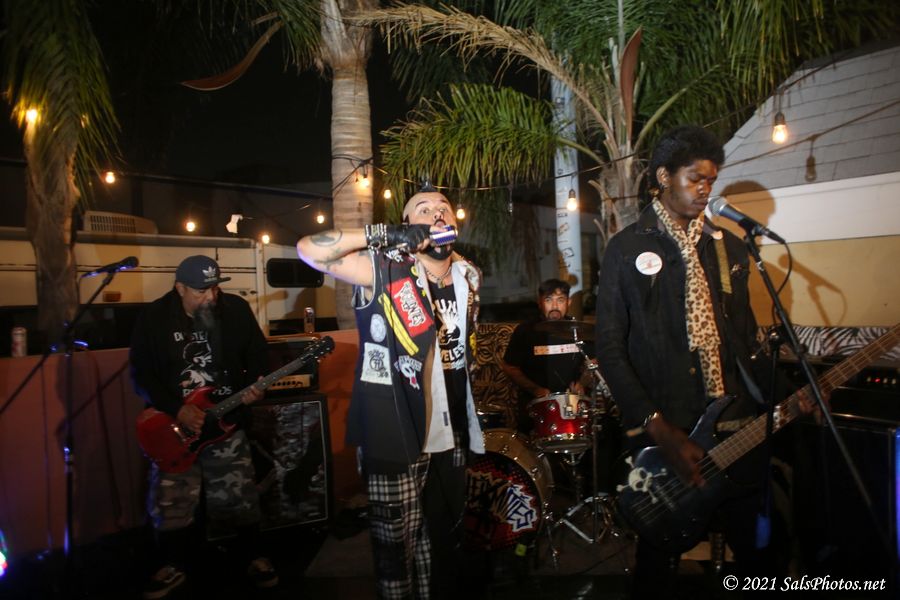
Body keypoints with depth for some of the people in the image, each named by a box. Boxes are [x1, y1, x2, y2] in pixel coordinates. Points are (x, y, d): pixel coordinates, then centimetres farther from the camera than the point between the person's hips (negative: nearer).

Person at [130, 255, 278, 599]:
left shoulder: (237, 309, -5)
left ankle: (254, 558, 25)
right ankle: (172, 566, 30)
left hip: (226, 420, 0)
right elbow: (141, 376, -7)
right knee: (171, 503, 7)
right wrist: (176, 409, -18)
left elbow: (258, 356, 3)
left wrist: (254, 386, -16)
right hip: (173, 424, 0)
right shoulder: (153, 319, -7)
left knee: (239, 499, 5)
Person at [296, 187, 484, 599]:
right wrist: (383, 235, -25)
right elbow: (308, 249, -19)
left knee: (446, 535, 21)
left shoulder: (469, 276, 7)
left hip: (450, 433, 6)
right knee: (397, 542, 9)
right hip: (394, 434, -5)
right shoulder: (384, 270, -11)